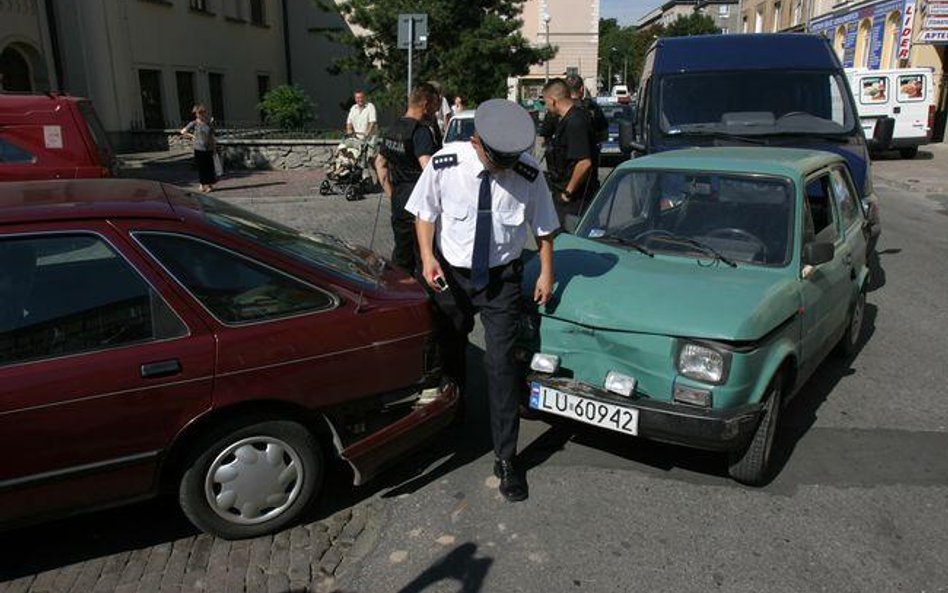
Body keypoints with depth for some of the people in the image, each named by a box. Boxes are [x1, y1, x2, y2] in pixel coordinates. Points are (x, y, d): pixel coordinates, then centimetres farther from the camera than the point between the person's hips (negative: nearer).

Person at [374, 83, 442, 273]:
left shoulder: (394, 129, 12)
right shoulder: (421, 131, -16)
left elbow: (379, 162, 20)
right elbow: (428, 167, -29)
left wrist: (390, 193, 18)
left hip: (399, 203, 9)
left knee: (401, 257, 18)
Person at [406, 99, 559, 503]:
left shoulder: (529, 174, -17)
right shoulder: (444, 165, -17)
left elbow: (543, 228, -2)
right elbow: (425, 212, -2)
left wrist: (546, 273, -2)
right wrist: (427, 256, -14)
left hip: (501, 279, -1)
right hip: (451, 276, 2)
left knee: (502, 364, -5)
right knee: (449, 355, 19)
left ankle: (506, 458, 9)